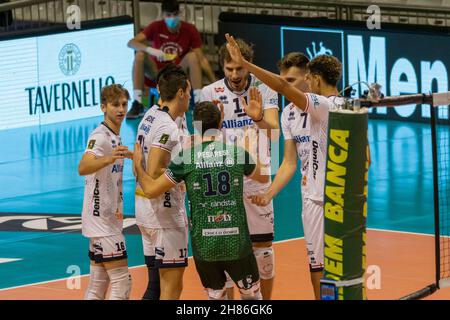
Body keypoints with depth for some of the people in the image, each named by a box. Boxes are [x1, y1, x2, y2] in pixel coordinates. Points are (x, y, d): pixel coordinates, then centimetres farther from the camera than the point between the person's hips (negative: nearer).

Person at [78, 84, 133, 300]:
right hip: (102, 221, -10)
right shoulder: (100, 136, -16)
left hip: (108, 219, 10)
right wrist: (110, 158, -53)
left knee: (97, 285, 11)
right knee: (122, 281, -11)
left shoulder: (115, 137, 13)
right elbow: (83, 168, -38)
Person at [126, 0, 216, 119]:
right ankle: (137, 103, -27)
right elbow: (131, 43, -18)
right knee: (140, 55, -26)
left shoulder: (190, 30, -8)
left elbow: (202, 59, -8)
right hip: (157, 73, 0)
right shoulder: (156, 27, -8)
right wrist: (151, 50, -37)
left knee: (193, 56, -27)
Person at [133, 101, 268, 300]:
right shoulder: (237, 151, -1)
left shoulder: (186, 157, -6)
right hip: (237, 242, 0)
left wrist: (138, 168, 16)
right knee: (252, 295, 16)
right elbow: (264, 177, 19)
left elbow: (151, 190, -3)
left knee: (216, 296, 17)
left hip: (204, 245, 0)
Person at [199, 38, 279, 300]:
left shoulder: (263, 89, -6)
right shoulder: (210, 94, -3)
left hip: (257, 178, 0)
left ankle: (265, 302, 19)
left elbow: (275, 131, -19)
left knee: (263, 246, 6)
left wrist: (259, 118, -41)